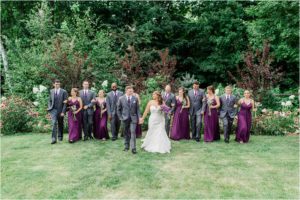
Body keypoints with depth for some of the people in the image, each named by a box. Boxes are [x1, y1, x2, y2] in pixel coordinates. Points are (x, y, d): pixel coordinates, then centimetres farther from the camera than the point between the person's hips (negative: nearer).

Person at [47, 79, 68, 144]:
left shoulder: (64, 92, -5)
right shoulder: (51, 91, 6)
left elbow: (65, 103, -7)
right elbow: (49, 101, 16)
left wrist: (63, 112, -12)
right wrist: (49, 108, 3)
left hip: (60, 111, -1)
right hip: (53, 110, 1)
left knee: (60, 124, 12)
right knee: (54, 123, -14)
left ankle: (60, 137, 31)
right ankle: (54, 139, -15)